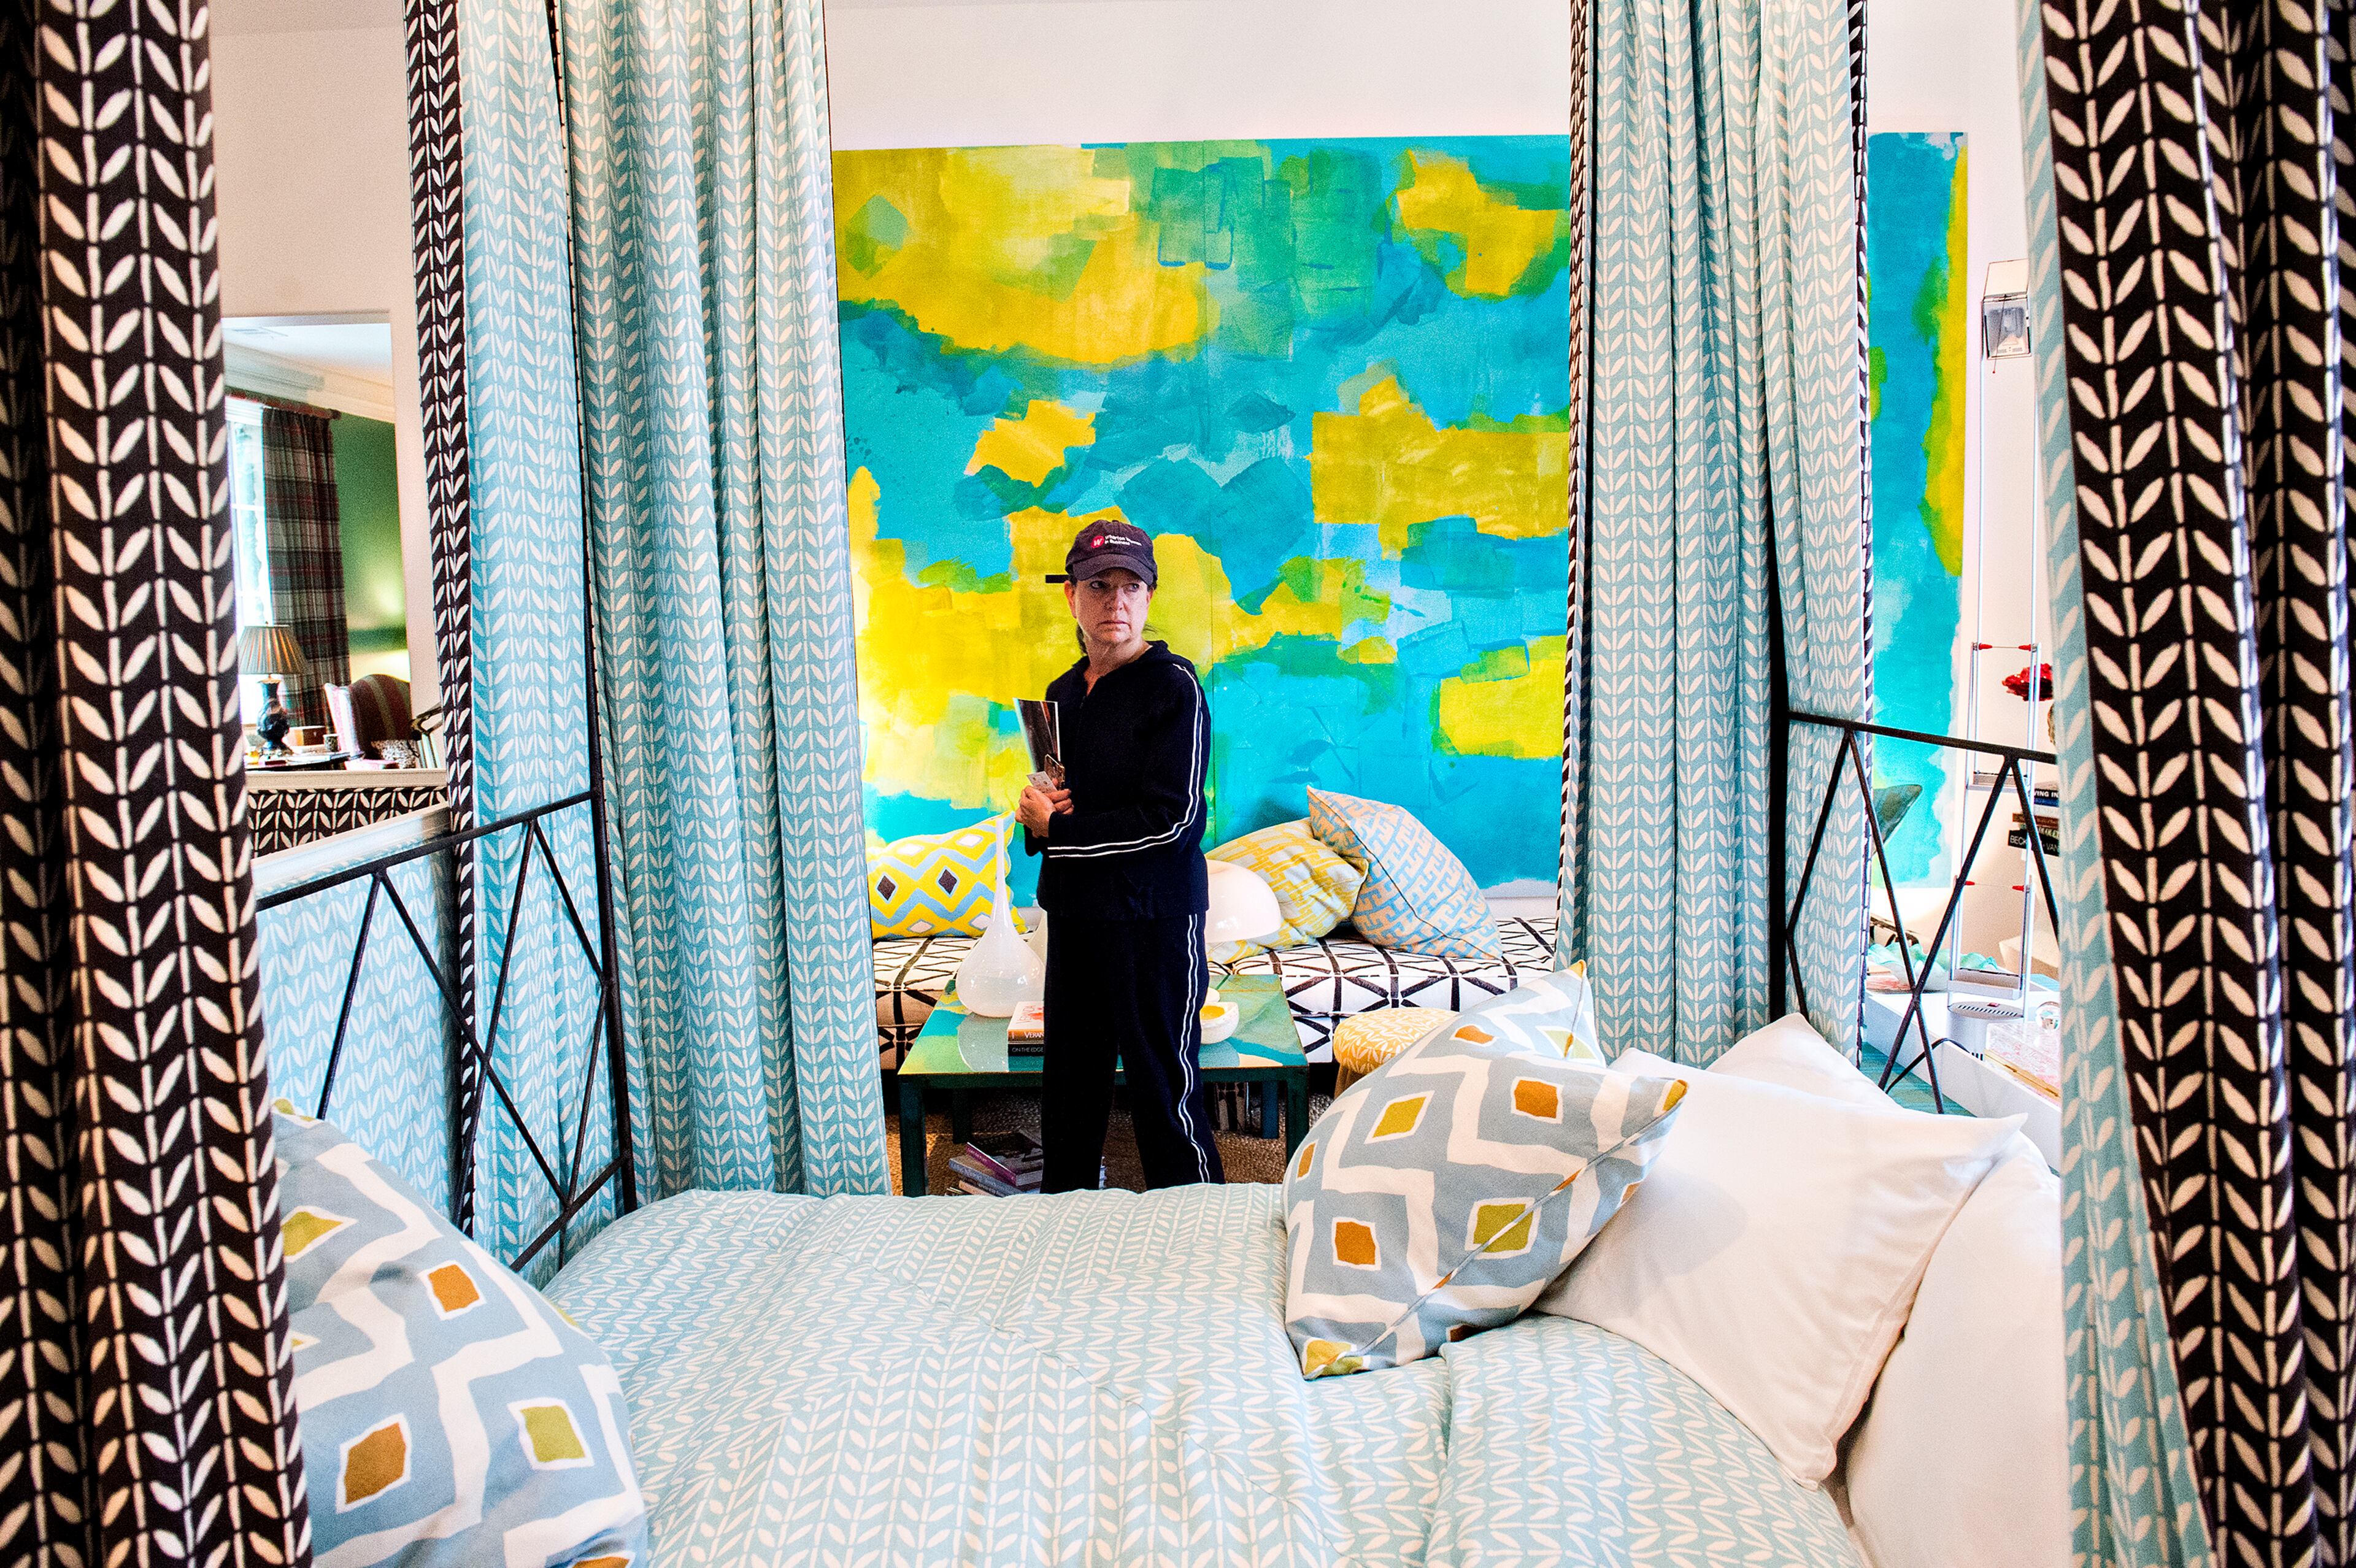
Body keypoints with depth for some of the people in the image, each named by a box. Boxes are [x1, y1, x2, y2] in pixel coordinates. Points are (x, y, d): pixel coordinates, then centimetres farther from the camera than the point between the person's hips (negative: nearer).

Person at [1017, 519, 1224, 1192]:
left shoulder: (1173, 687, -10)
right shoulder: (1062, 693, 12)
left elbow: (1170, 820, -17)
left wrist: (1054, 826, -10)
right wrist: (1037, 810, 0)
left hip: (1154, 915, -7)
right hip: (1073, 910, 7)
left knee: (1164, 1086, 0)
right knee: (1069, 1081, 14)